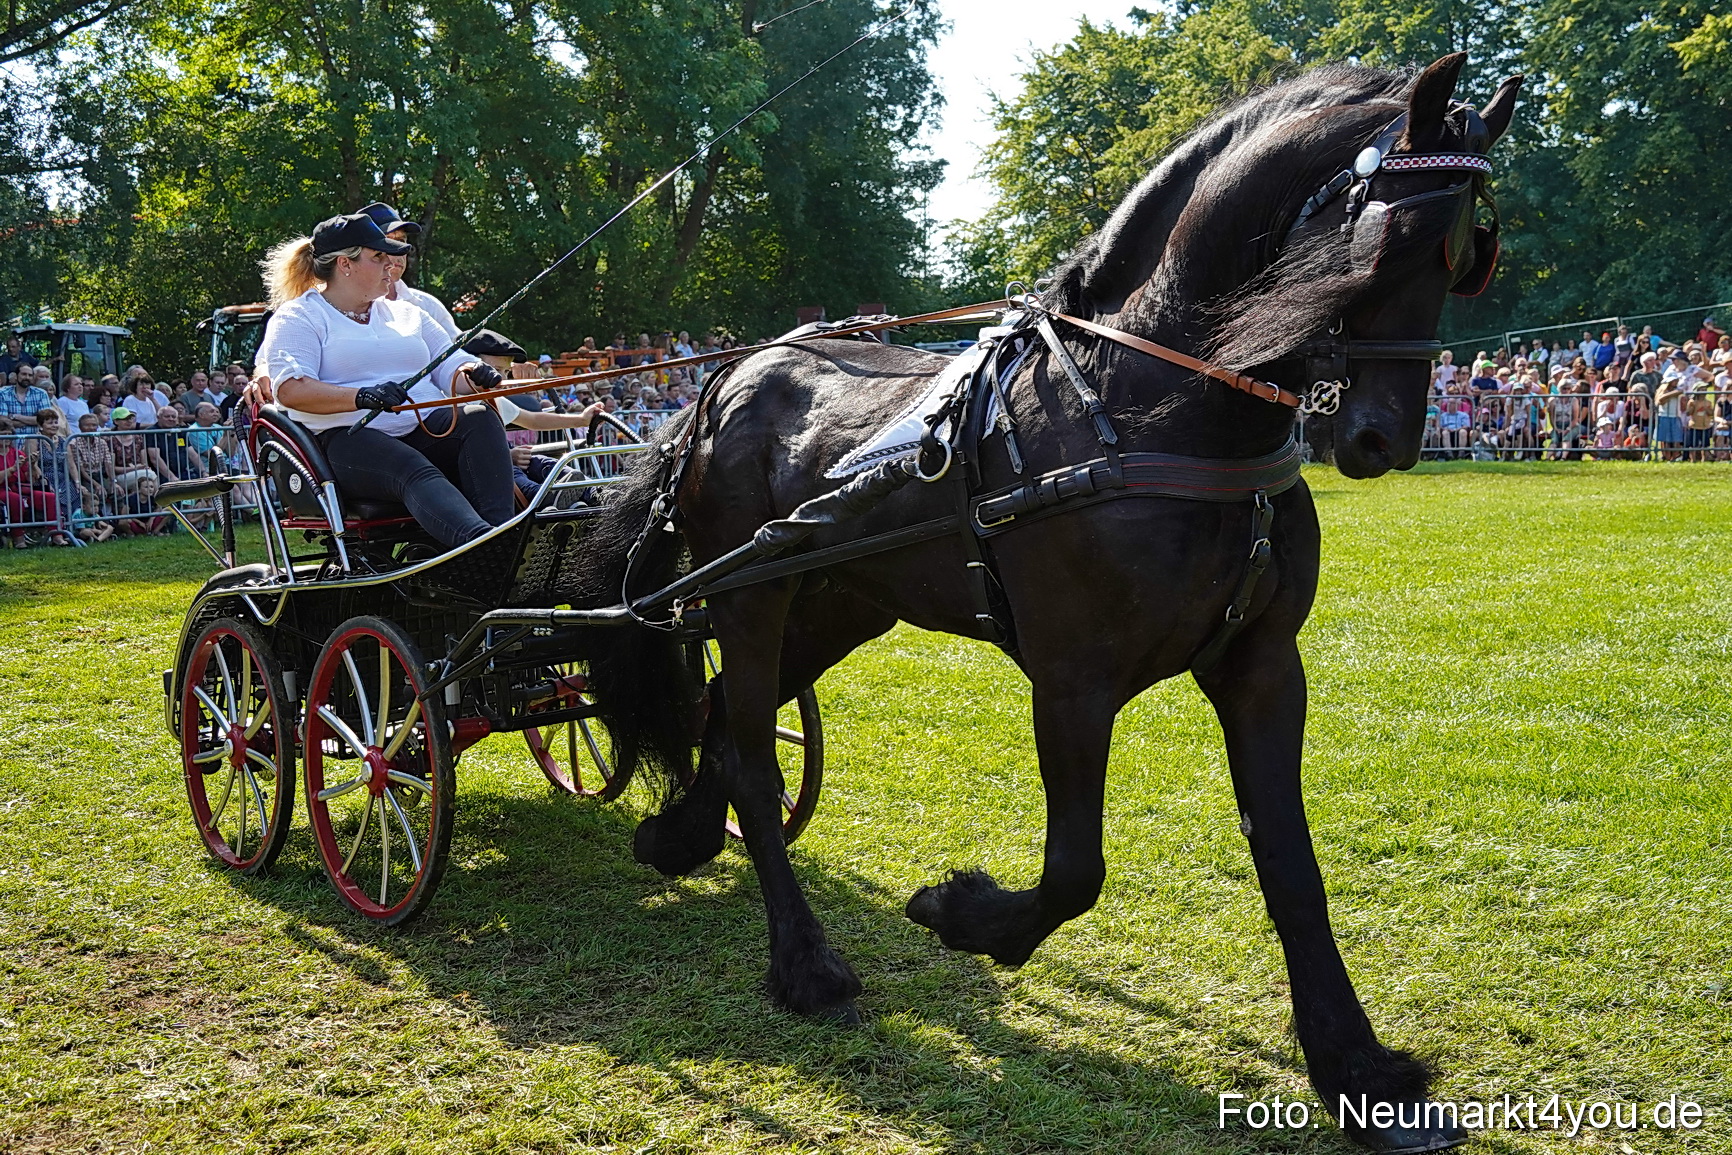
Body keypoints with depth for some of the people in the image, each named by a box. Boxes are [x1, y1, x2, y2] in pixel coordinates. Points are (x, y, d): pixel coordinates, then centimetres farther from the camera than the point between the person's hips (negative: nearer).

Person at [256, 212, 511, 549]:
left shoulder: (405, 313, 27)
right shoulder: (298, 317, 8)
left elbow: (449, 366, 20)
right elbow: (290, 389, -8)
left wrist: (471, 373, -6)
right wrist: (361, 397, -25)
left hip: (427, 432, 5)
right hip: (348, 438, -5)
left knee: (480, 418, -28)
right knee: (416, 472, -38)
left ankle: (502, 532, -48)